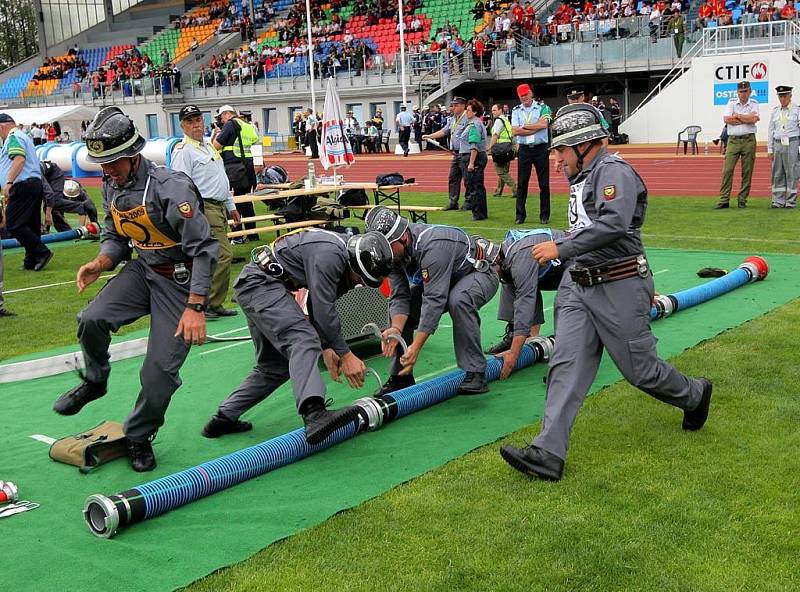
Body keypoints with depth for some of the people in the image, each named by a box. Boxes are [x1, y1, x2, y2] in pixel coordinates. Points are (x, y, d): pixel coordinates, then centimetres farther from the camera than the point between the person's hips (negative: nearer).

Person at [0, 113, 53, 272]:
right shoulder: (24, 136, 26)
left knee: (13, 224, -10)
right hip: (36, 183, 10)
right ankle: (32, 261, 11)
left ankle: (42, 252, -14)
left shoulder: (13, 137, -5)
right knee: (32, 225, 9)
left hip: (23, 185, -10)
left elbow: (19, 159, -20)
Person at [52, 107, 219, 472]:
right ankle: (94, 382, 11)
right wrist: (100, 263, -10)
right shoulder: (112, 186, 1)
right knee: (92, 320, -19)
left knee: (161, 367, -6)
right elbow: (116, 236, 13)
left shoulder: (171, 188, -25)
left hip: (180, 280, -6)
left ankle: (140, 437, 18)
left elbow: (204, 249, -24)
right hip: (141, 270, 6)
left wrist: (195, 307, -28)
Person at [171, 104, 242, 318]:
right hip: (204, 210, -9)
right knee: (224, 254, -15)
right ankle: (209, 304, -8)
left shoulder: (209, 147, 21)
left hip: (219, 209, 9)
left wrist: (231, 207, 27)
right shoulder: (183, 151, -8)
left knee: (212, 258, 10)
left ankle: (212, 304, 16)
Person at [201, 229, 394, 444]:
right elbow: (323, 309, -23)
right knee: (303, 341, -28)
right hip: (261, 282, -11)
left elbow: (320, 305, 14)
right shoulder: (329, 253, -22)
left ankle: (224, 418, 22)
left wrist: (326, 347, 3)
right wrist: (345, 354, -17)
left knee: (275, 365, 15)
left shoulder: (343, 259, 10)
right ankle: (314, 415, -47)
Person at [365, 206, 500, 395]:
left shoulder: (433, 245, -38)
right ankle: (400, 376, 5)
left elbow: (434, 300, -41)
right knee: (397, 308, -6)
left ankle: (475, 373, -28)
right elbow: (400, 297, -16)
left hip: (479, 273, -8)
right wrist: (395, 329, -35)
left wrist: (416, 347, -44)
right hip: (440, 281, 8)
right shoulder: (394, 252, -14)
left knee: (458, 300, -39)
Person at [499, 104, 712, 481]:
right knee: (567, 366, -4)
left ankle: (694, 395, 36)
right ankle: (548, 454, -8)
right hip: (578, 286, 8)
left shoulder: (614, 171, -14)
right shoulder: (583, 178, 16)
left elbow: (614, 225, -30)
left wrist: (561, 247, -29)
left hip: (619, 288, -8)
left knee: (641, 370, 5)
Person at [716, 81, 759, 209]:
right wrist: (747, 119, -7)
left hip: (748, 140, 0)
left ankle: (742, 200, 9)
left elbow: (753, 119, -12)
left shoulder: (754, 103, 7)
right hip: (733, 140, 0)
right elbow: (726, 119, -9)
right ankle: (724, 200, -4)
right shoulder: (731, 102, 7)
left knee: (747, 172, 2)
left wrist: (737, 116, -5)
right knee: (727, 170, -5)